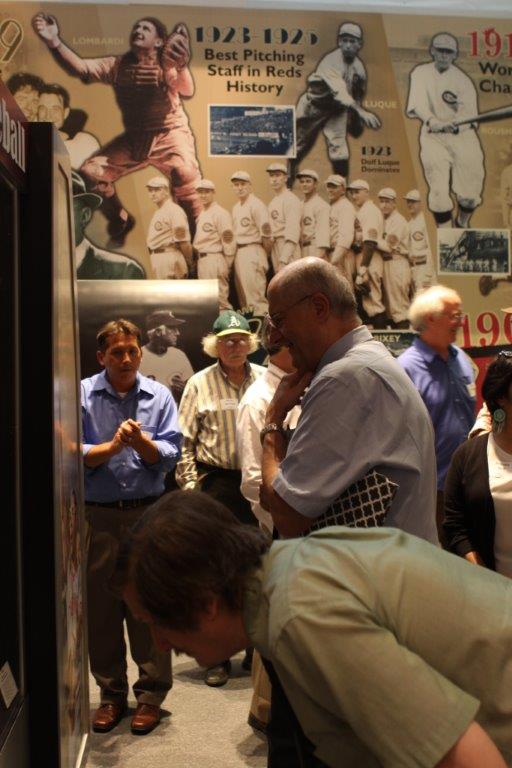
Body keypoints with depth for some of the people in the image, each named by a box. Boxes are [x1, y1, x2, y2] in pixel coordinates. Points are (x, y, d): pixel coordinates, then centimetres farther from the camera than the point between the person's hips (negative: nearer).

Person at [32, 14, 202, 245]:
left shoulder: (165, 66, -13)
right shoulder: (117, 65, -1)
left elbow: (187, 92, -35)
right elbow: (79, 68, -13)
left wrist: (181, 68, -58)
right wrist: (55, 43, -32)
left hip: (170, 134, -5)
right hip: (134, 137, 5)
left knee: (184, 174, -36)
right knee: (90, 171, -5)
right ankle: (121, 220, 17)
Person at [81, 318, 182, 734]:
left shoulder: (159, 396, 3)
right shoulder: (81, 395, -1)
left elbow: (169, 454, -4)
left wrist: (141, 441, -22)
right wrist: (112, 446, -21)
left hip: (147, 512, 0)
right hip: (97, 515, 0)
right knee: (101, 605, 8)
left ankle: (151, 694, 18)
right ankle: (111, 694, 24)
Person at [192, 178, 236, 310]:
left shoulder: (220, 213, -9)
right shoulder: (201, 214, 17)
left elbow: (228, 240, -13)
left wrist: (227, 265, -13)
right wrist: (198, 257, 9)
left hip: (215, 260, -9)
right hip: (202, 260, 9)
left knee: (219, 299, -8)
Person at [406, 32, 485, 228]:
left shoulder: (463, 79, 2)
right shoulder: (421, 73, 5)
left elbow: (470, 114, -9)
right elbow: (417, 105, -12)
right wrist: (432, 121, -32)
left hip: (462, 135, 0)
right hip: (433, 137, 0)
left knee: (470, 192, -1)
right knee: (438, 189, -11)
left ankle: (462, 223, 28)